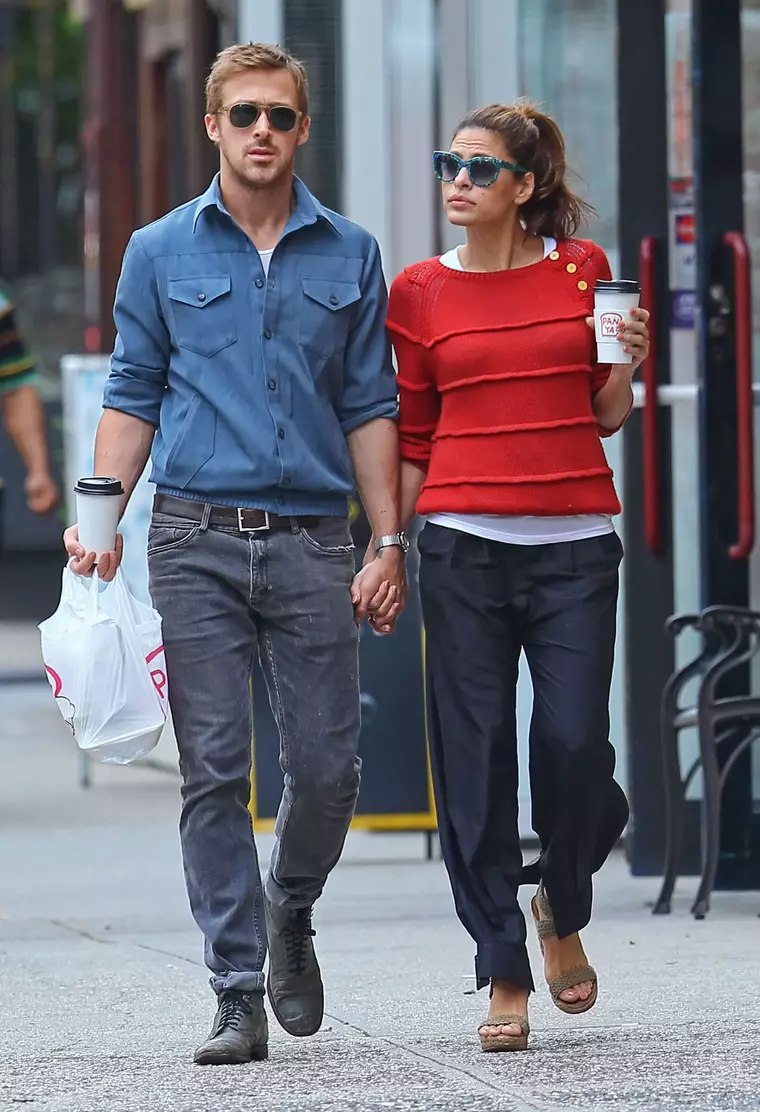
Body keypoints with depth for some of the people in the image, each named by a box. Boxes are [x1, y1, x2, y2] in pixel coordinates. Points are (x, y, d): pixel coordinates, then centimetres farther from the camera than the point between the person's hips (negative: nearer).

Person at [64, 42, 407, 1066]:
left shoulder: (349, 256, 9)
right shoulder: (162, 252, 8)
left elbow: (371, 407, 9)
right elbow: (135, 397, 9)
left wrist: (389, 542, 2)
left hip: (312, 543, 1)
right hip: (198, 540, -1)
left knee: (327, 769, -1)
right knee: (214, 772, -4)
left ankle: (289, 918, 28)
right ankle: (238, 992, 1)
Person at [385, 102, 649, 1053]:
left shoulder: (582, 270, 7)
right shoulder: (420, 293, 6)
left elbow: (604, 416, 12)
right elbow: (410, 439, 11)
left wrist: (628, 363, -7)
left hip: (575, 543, 0)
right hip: (464, 543, 0)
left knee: (574, 744, -9)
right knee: (476, 757, -2)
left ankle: (562, 911, 21)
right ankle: (505, 979, 6)